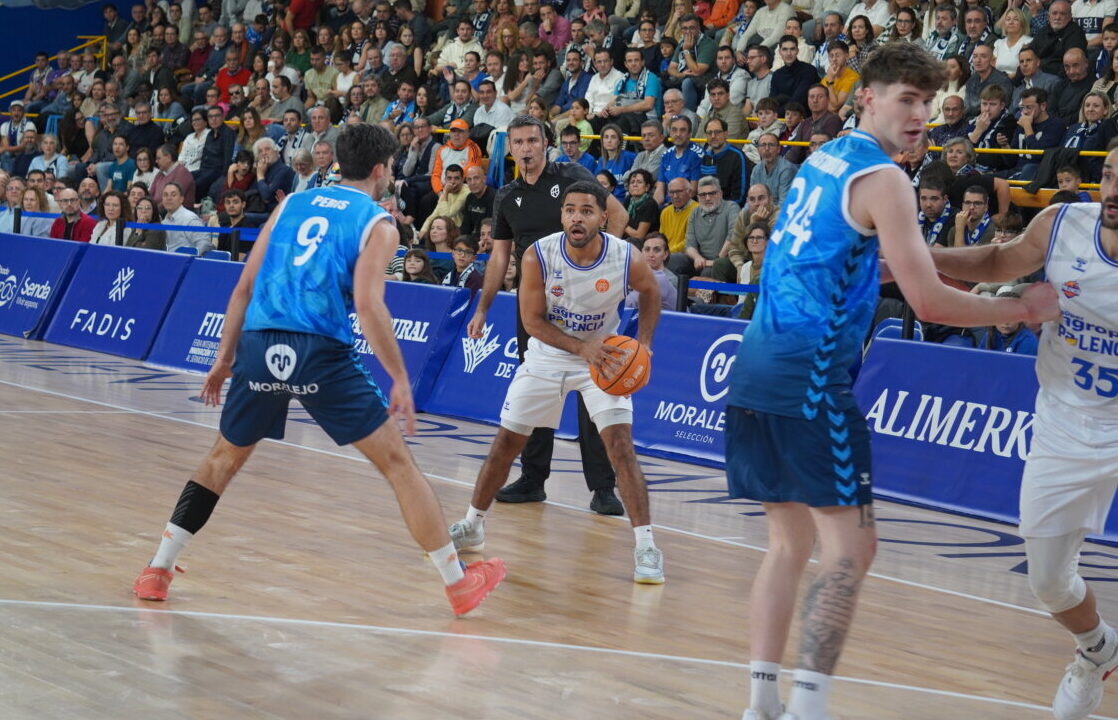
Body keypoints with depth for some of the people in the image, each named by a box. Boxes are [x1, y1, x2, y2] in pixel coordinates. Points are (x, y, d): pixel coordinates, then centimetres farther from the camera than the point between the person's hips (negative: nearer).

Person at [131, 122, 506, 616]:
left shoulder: (292, 205, 19)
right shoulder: (377, 225, 5)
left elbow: (244, 288, 16)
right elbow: (367, 304, -10)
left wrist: (225, 358, 22)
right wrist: (400, 379, -6)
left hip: (260, 347, 4)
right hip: (321, 353, -4)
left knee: (224, 459, 25)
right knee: (397, 462, 6)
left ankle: (158, 569, 23)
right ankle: (459, 584, 8)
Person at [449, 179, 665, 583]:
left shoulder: (627, 259, -22)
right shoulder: (538, 257, -23)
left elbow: (650, 292, 1)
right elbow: (532, 321, -16)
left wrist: (643, 343, -11)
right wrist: (582, 347, -28)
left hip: (603, 357, -1)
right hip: (547, 355, 2)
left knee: (620, 445, -16)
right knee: (506, 442, 8)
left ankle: (645, 546, -12)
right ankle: (472, 526, 27)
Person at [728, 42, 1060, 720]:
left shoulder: (822, 160, 18)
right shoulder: (884, 179, -9)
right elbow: (928, 301, -12)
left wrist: (917, 259, 26)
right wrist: (1024, 309, 0)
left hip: (759, 369, 9)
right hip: (810, 378, -9)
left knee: (790, 542, 14)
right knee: (850, 548, -6)